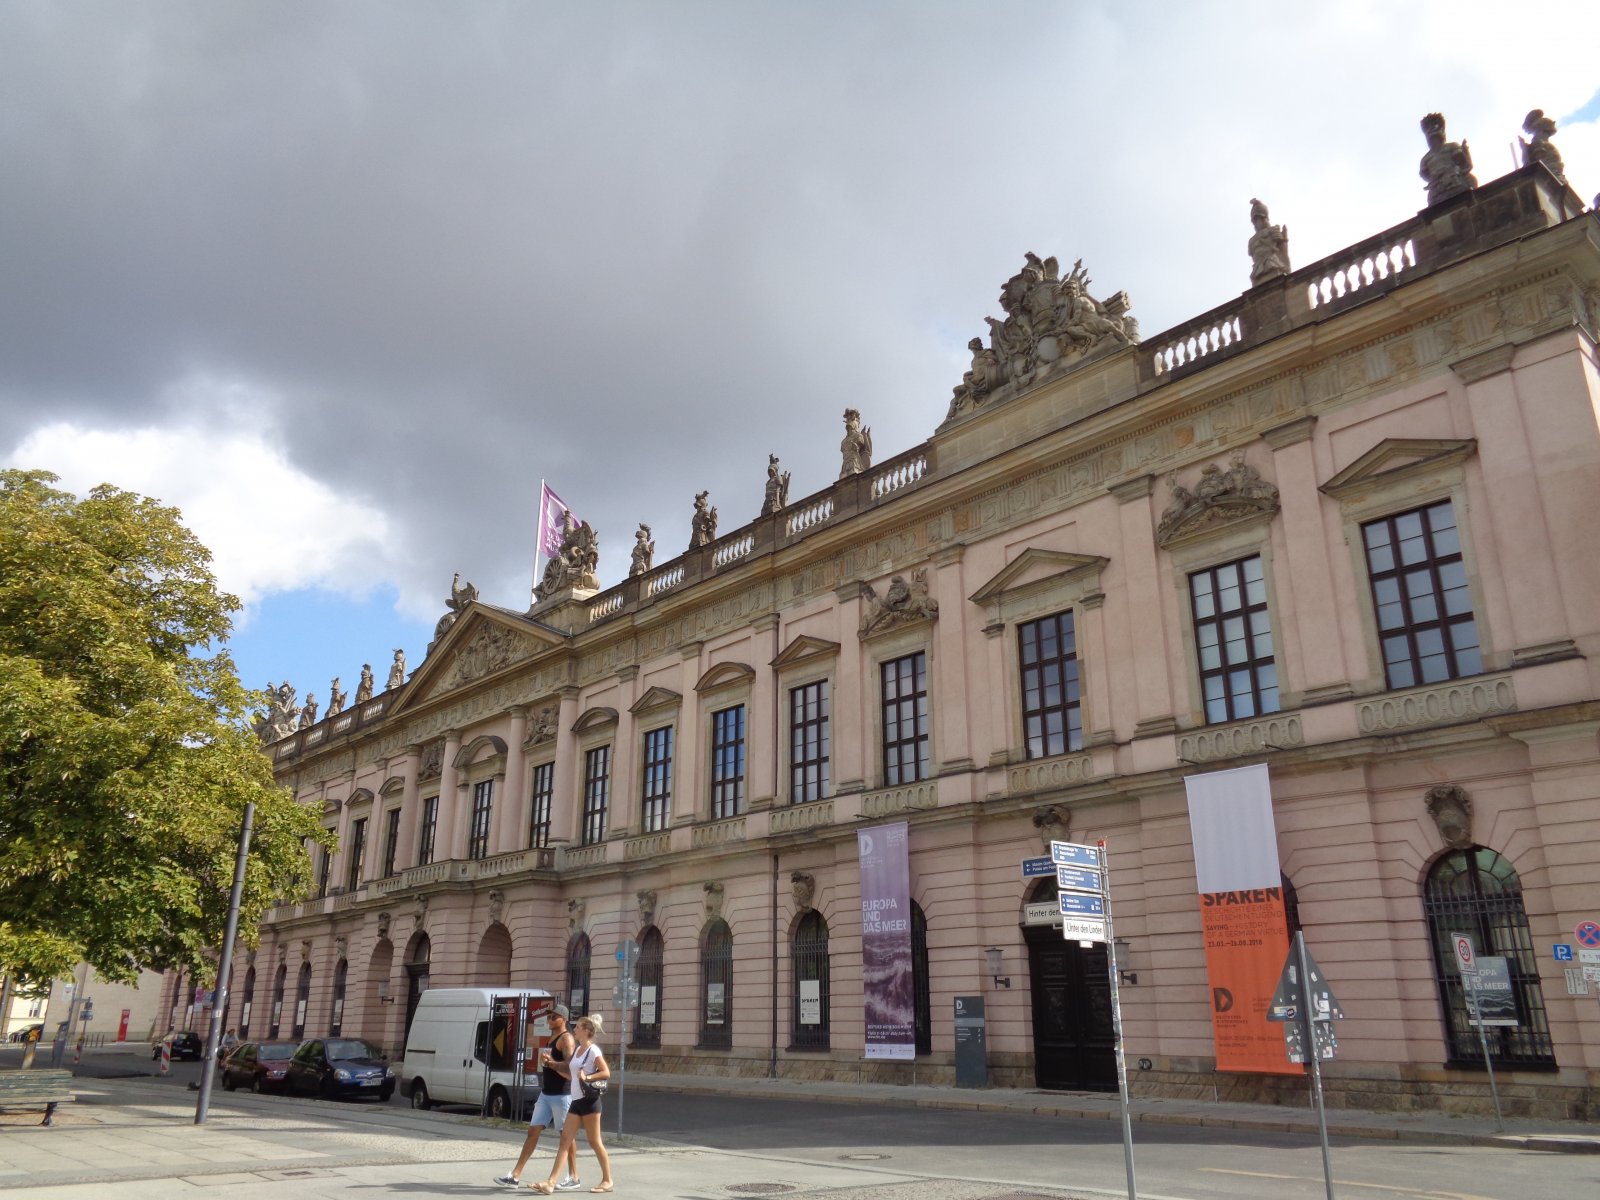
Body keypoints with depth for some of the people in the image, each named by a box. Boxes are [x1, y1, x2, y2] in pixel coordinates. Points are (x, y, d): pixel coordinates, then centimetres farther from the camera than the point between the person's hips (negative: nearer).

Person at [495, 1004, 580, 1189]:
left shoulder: (566, 1039, -12)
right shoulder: (552, 1037, 16)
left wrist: (551, 1062, -30)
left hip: (561, 1095, -9)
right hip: (546, 1094, 9)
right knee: (533, 1130, 6)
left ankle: (573, 1178, 9)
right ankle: (515, 1175, 7)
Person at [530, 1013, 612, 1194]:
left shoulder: (593, 1050, -11)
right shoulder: (578, 1049, 14)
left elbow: (606, 1073, -17)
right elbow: (571, 1075, 18)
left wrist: (587, 1077, -25)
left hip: (589, 1101, -8)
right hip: (576, 1101, 8)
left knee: (595, 1142, 0)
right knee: (565, 1140, 1)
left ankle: (607, 1181, 12)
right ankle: (551, 1183, -3)